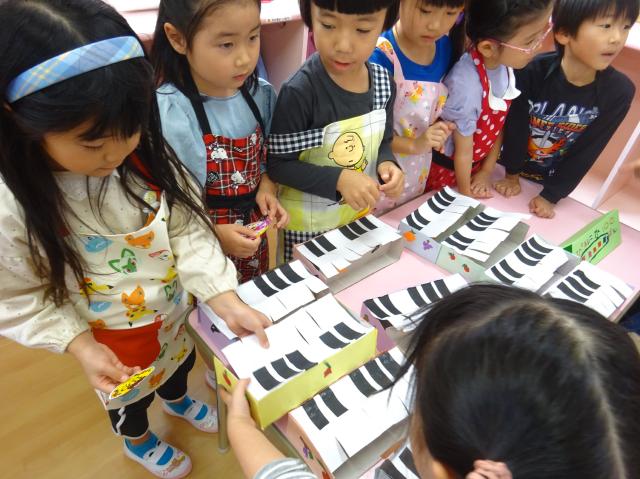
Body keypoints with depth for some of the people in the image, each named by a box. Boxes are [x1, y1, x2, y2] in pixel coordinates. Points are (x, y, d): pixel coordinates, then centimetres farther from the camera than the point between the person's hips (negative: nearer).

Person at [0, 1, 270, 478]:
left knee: (180, 362, 33)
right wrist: (79, 346, -26)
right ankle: (138, 441, 64)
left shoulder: (146, 155, -22)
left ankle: (177, 398, 70)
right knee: (129, 395, 28)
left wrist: (227, 301, -25)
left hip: (179, 308, 4)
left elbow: (188, 230, -17)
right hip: (114, 336, -3)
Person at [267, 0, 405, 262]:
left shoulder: (383, 83, -7)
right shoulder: (300, 92, -25)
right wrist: (338, 179, -29)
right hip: (307, 226, -5)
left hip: (358, 217, 5)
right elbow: (278, 164, -19)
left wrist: (386, 163, -14)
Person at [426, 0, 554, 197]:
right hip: (446, 168, -5)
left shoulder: (507, 64, -15)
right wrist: (465, 192, -8)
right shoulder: (466, 84, -34)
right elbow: (463, 149, -21)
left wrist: (486, 171, 2)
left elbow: (500, 124, -3)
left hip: (476, 164, 5)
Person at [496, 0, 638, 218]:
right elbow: (515, 127, -16)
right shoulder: (531, 71, -28)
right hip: (504, 165, -1)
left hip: (550, 179, 1)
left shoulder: (619, 91, -19)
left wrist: (551, 195, -13)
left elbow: (588, 151, -12)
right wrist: (511, 173, -5)